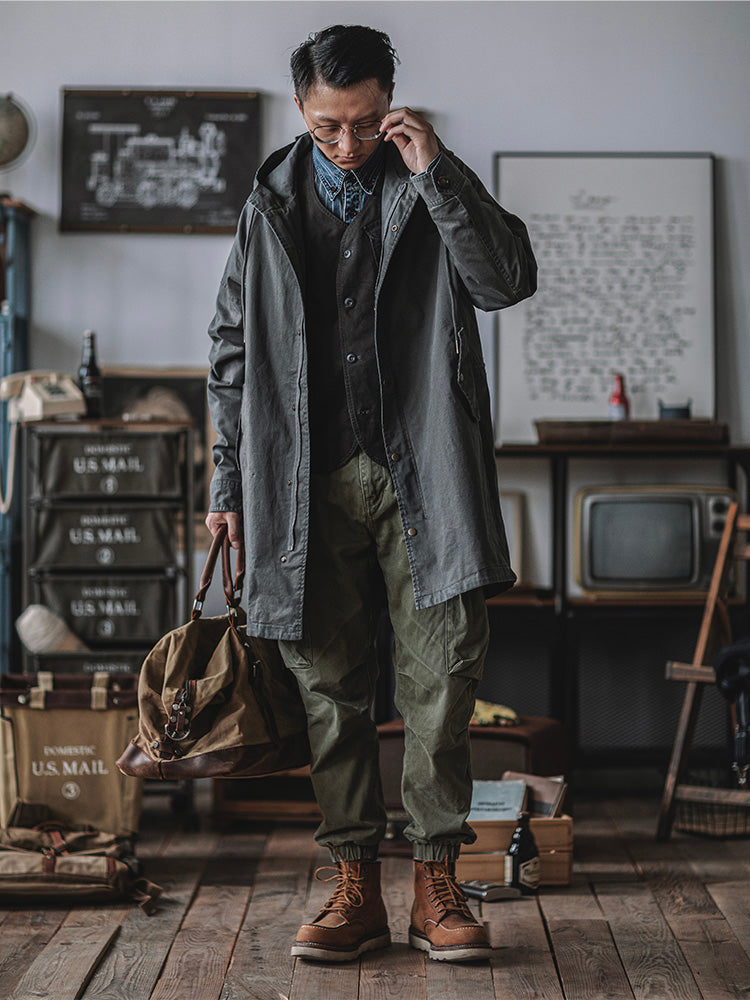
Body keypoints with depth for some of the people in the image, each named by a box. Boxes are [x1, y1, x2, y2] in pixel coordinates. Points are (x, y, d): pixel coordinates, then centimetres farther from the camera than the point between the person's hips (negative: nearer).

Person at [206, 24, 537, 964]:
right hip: (309, 479, 2)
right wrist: (230, 480, 10)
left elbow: (509, 279, -9)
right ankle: (356, 887, 12)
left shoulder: (432, 184, 7)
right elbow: (232, 348, 15)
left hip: (420, 472, -1)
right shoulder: (271, 202, 12)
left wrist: (435, 173, -13)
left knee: (442, 672, -5)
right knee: (330, 685, 3)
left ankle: (437, 885, 5)